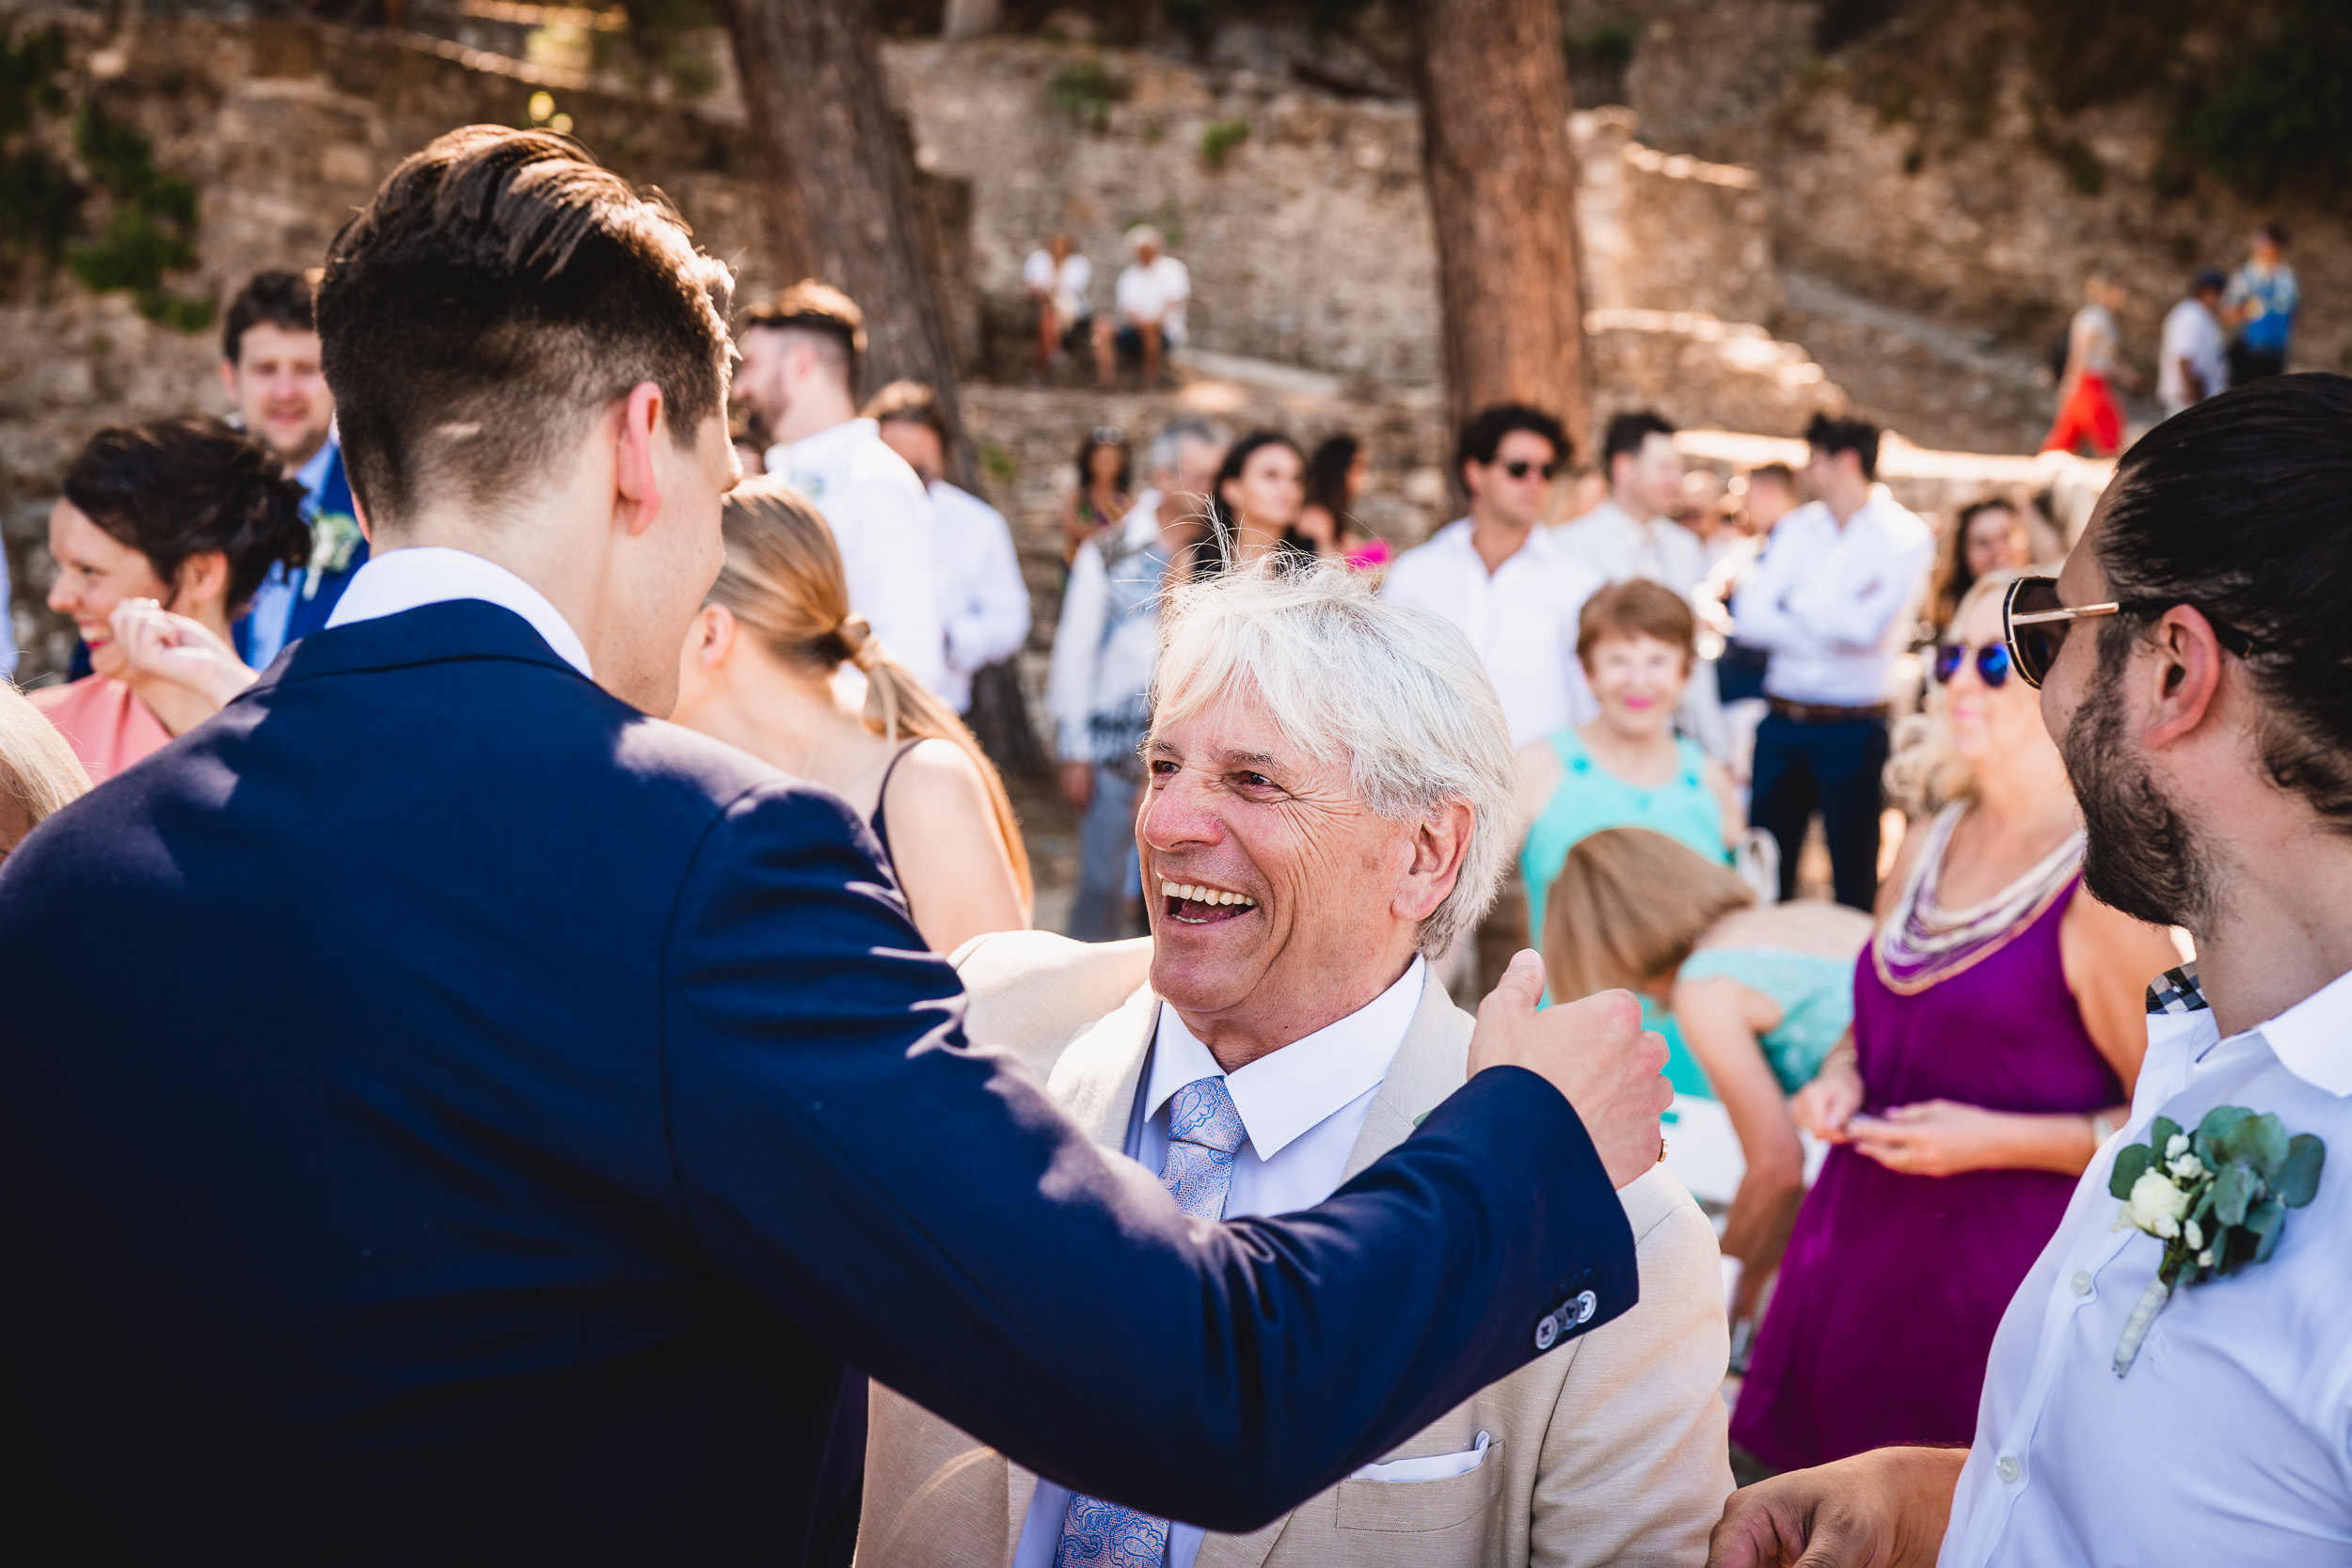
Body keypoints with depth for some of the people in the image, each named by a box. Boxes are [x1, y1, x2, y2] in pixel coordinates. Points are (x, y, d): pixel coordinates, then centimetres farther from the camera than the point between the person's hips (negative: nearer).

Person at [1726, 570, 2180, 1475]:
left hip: (2004, 1257, -7)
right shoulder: (1927, 850, 8)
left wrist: (2000, 1139, -19)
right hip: (1863, 1237, 7)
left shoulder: (2102, 890, -14)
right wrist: (1841, 1075, 3)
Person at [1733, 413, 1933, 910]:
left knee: (1854, 878, 3)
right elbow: (1748, 618, -2)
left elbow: (1868, 628, -18)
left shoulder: (1905, 537, -3)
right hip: (1781, 723, 4)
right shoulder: (1796, 528, 10)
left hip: (1852, 729, -4)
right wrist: (1832, 620, -11)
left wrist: (1791, 603, -6)